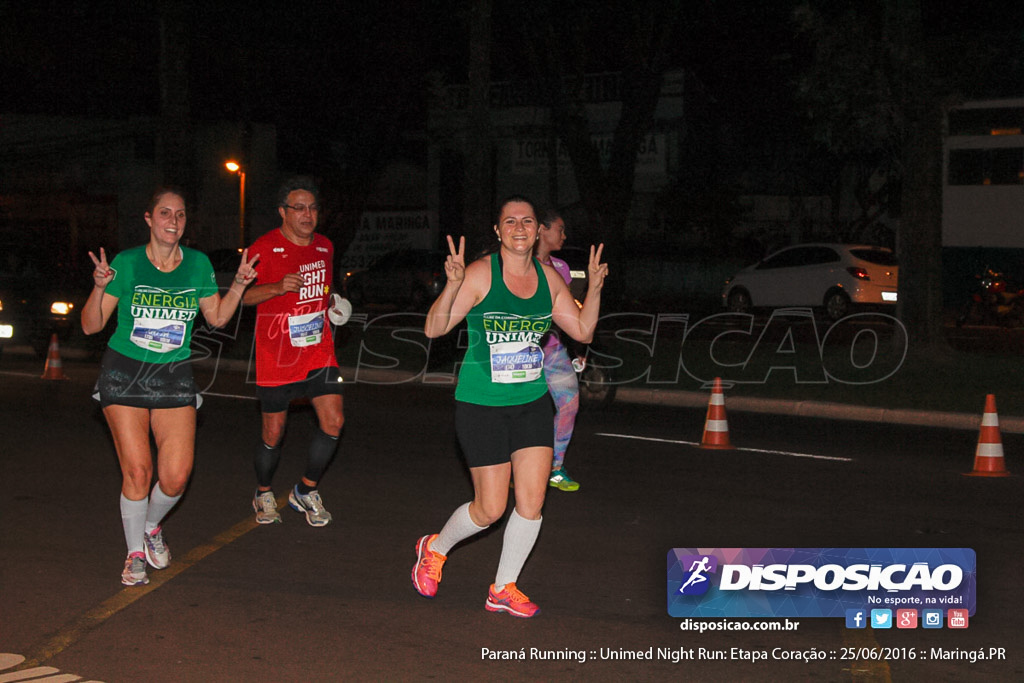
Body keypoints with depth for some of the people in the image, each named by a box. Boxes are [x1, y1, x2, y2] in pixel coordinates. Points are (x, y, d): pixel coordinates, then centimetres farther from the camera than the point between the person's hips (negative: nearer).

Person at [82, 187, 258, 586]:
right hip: (124, 373, -2)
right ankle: (135, 554, 13)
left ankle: (152, 526, 27)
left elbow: (217, 317, 13)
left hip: (174, 375, 2)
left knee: (176, 477, -7)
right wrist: (99, 287, -22)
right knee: (137, 470, -9)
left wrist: (239, 285, -1)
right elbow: (91, 326, -5)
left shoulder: (198, 264, 2)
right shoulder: (127, 263, -6)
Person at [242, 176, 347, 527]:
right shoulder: (265, 248, -9)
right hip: (276, 357, -4)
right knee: (274, 433, 4)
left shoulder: (324, 247, 10)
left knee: (333, 422, -7)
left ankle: (306, 491, 14)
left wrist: (332, 303, 8)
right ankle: (264, 494, 31)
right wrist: (278, 287, -26)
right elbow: (242, 294, -11)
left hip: (319, 351, 5)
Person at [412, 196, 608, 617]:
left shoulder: (547, 278, 4)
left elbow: (582, 331, 13)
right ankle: (434, 549, 30)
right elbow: (434, 329, -17)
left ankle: (503, 589, 19)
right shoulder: (480, 274, -13)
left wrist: (594, 289, -2)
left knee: (532, 502, -1)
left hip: (532, 401, 5)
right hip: (481, 405, -5)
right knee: (490, 509, -1)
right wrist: (452, 287, -32)